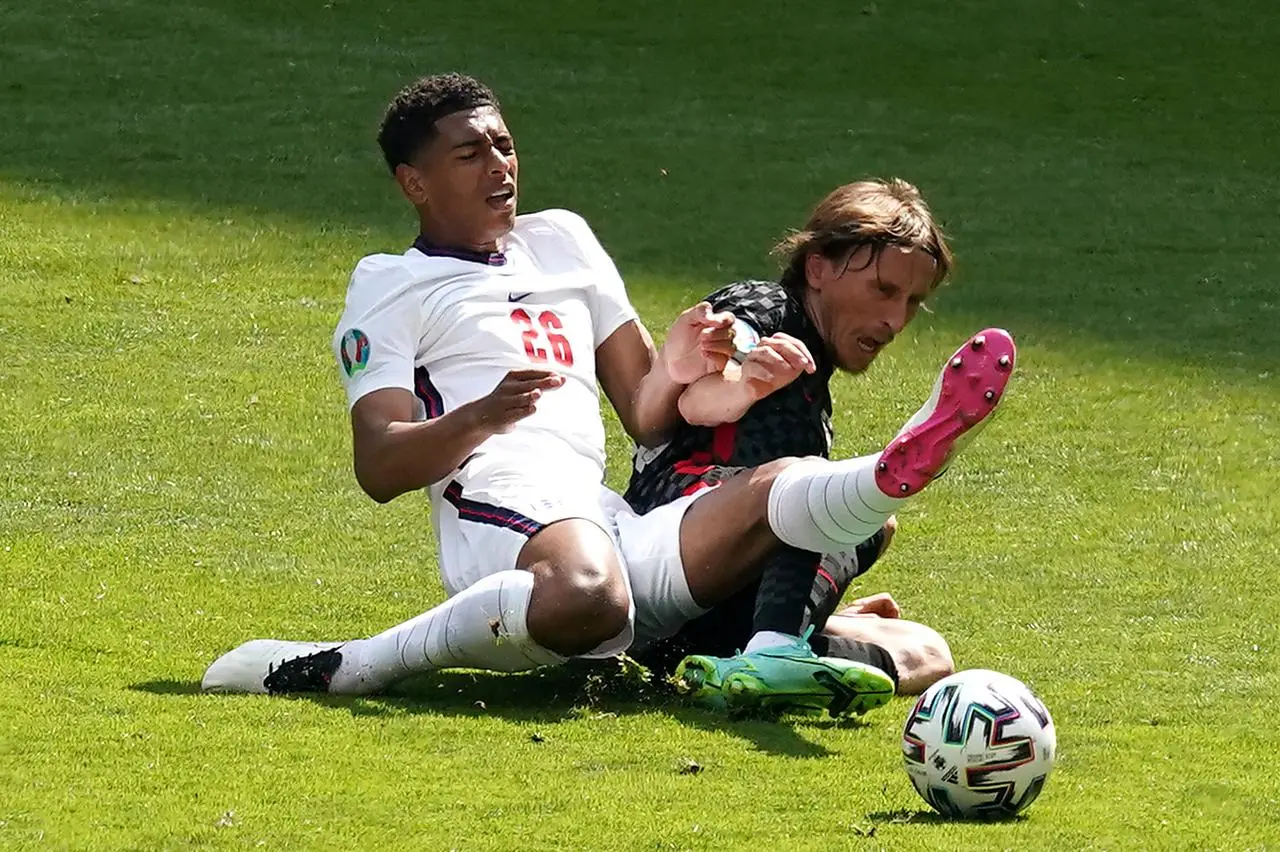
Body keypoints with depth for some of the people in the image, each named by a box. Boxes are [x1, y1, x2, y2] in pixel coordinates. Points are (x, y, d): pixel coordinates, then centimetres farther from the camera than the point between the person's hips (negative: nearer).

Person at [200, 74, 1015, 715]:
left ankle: (896, 472, -52)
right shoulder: (389, 285, 12)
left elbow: (646, 418, 29)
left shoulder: (561, 239, 29)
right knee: (587, 594, -41)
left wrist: (674, 373, 4)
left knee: (779, 490, -20)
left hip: (619, 530, 6)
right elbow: (378, 467, -1)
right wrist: (482, 418, -20)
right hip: (505, 517, -6)